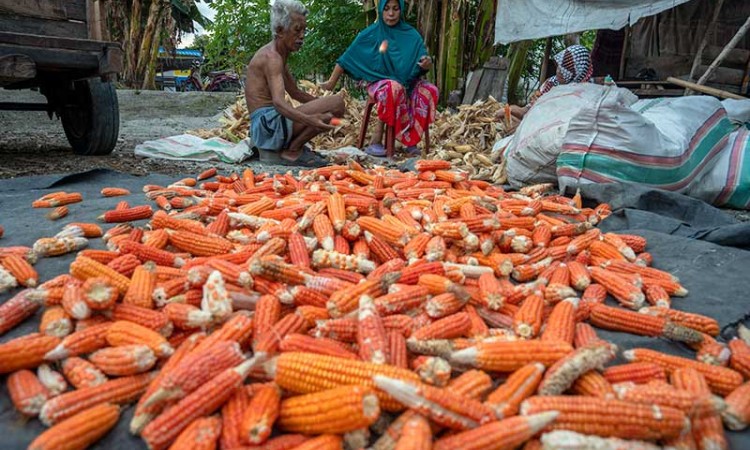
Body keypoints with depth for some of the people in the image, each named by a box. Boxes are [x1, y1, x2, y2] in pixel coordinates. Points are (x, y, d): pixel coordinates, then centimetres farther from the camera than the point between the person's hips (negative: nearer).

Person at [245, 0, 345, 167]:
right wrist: (309, 119, -45)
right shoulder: (272, 57, -12)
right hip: (267, 121, -10)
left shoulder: (278, 55, 19)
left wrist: (322, 102, 14)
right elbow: (278, 102, -28)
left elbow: (296, 93, 28)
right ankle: (291, 152, -11)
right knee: (337, 103, -20)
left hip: (265, 125, 10)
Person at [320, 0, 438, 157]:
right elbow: (348, 57, 3)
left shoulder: (411, 34, 4)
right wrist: (332, 82, 3)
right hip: (379, 82, -3)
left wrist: (427, 64, -27)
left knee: (430, 91, -27)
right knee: (394, 88, -39)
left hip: (407, 82, 3)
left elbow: (422, 67, -3)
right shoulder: (371, 33, -1)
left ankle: (412, 139, -21)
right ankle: (376, 141, -32)